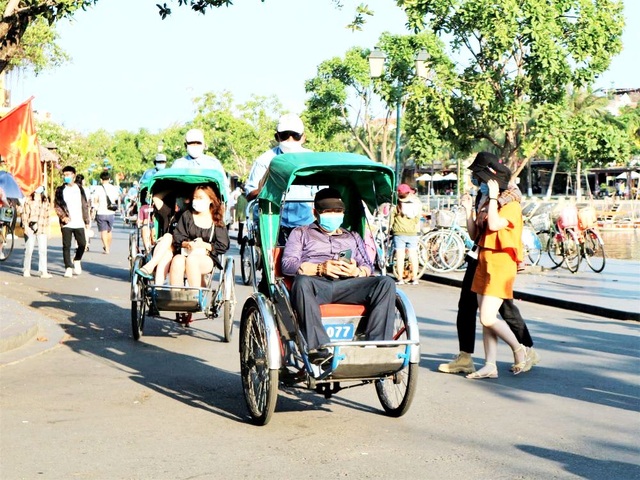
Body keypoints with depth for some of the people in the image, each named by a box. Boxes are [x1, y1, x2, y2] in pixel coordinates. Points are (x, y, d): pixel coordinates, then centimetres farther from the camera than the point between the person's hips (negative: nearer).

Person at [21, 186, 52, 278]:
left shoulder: (46, 201, 13)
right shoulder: (28, 201, 2)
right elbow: (24, 214, 0)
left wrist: (47, 227, 13)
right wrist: (26, 226, -9)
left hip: (42, 229, 2)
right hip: (30, 229, -2)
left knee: (43, 250, -5)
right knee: (29, 250, 3)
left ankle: (43, 271, -7)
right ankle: (26, 270, 14)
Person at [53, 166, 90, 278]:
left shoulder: (79, 189, 10)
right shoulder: (60, 190, 4)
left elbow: (85, 205, 12)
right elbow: (56, 205, 1)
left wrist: (86, 220, 8)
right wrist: (63, 216, -13)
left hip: (79, 223, 2)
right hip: (66, 223, -2)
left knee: (82, 244, -1)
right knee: (66, 246, -3)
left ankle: (77, 261, 26)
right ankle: (68, 267, 4)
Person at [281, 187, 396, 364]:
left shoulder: (353, 237, 36)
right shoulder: (300, 233, 25)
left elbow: (368, 266, 23)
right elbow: (287, 265, 8)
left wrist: (357, 271, -4)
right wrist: (320, 268, -9)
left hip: (348, 285, 3)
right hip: (316, 284, -3)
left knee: (386, 283, -25)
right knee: (302, 282, -41)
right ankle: (317, 347, -47)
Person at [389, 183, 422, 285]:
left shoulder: (397, 205, -6)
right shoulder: (416, 203, 2)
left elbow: (391, 219, -1)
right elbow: (418, 219, 8)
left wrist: (390, 227, 14)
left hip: (399, 233, -3)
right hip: (412, 233, 3)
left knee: (400, 255, 1)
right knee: (413, 255, 7)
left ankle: (400, 278, 1)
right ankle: (414, 278, 8)